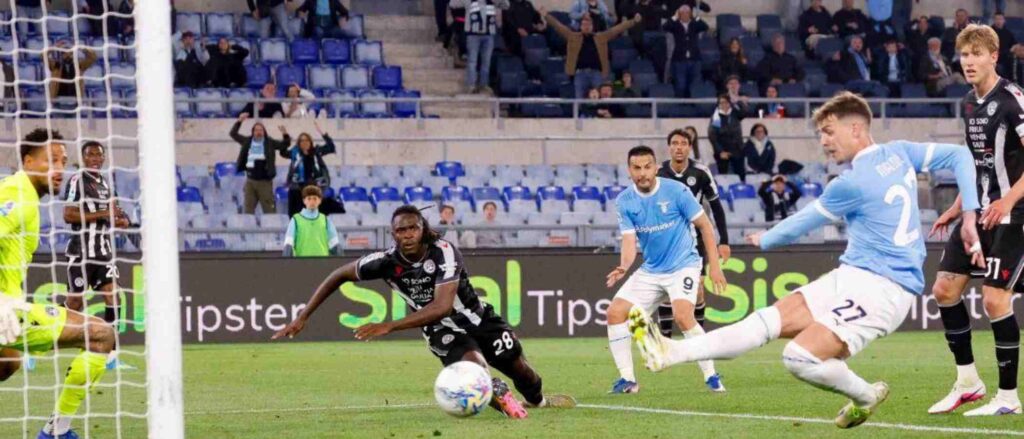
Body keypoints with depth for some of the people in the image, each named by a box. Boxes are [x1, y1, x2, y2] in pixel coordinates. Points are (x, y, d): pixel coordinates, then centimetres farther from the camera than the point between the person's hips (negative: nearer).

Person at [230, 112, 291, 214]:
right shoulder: (247, 141, 7)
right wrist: (239, 121, 1)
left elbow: (285, 145, -1)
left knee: (269, 209, -2)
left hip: (265, 181, -3)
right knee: (248, 209, 8)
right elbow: (233, 134, 12)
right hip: (250, 181, 3)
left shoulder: (270, 143, 0)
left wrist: (285, 134, -21)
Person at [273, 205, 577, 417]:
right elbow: (339, 276, -5)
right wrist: (302, 318, -8)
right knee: (473, 364, -30)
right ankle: (499, 395, 4)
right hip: (443, 334, 0)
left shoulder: (443, 252, -30)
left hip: (478, 319, 0)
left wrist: (389, 327, -45)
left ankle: (538, 400, 48)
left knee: (518, 368, 12)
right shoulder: (387, 262, -20)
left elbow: (442, 305, -40)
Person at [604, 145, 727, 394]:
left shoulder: (676, 191, -13)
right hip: (650, 271, 5)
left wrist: (714, 265, -10)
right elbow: (629, 241, -8)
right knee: (615, 312, -6)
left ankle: (711, 377, -15)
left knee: (682, 315, -28)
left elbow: (704, 225, -6)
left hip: (683, 265, -5)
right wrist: (623, 267, -30)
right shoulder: (625, 201, -2)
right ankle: (627, 379, 4)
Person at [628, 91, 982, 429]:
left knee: (800, 358, -21)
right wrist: (970, 215, 7)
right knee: (767, 320, -4)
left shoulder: (852, 184, -15)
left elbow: (804, 221, 1)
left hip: (882, 288, -9)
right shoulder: (899, 153, 9)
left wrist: (766, 240, 19)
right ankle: (672, 353, -14)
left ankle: (866, 396, 5)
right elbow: (960, 156, 11)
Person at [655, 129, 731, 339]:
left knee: (697, 290, -5)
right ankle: (665, 338, 1)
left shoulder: (701, 172, -11)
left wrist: (724, 241, -2)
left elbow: (716, 207, -1)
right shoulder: (659, 173, -8)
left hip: (694, 238, -1)